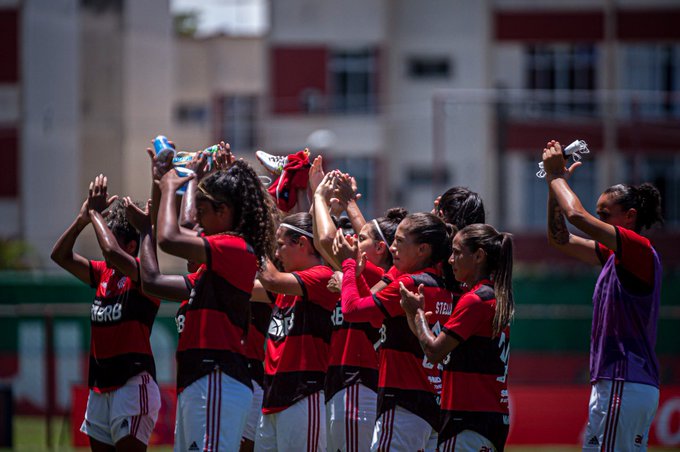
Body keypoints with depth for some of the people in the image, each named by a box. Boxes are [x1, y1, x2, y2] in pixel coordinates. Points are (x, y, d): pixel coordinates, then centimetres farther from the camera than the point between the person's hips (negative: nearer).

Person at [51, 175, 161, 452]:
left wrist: (95, 213, -13)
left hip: (133, 381, -8)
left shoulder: (141, 274, -9)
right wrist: (83, 217, 2)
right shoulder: (103, 274, 13)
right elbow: (60, 255, 12)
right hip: (100, 385, 9)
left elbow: (113, 253, -27)